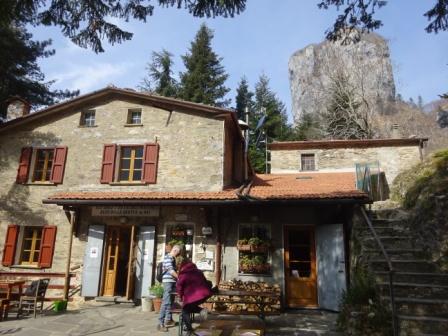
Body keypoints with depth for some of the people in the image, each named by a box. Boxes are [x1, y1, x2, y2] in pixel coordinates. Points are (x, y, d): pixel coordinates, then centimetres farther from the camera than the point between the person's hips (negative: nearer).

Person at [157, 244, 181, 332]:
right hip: (168, 282, -10)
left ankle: (168, 320, 27)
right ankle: (161, 323, -6)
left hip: (172, 282, 10)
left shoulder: (172, 258, 16)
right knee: (166, 302, -10)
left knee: (170, 301, 16)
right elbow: (171, 271, -22)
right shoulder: (167, 257, -14)